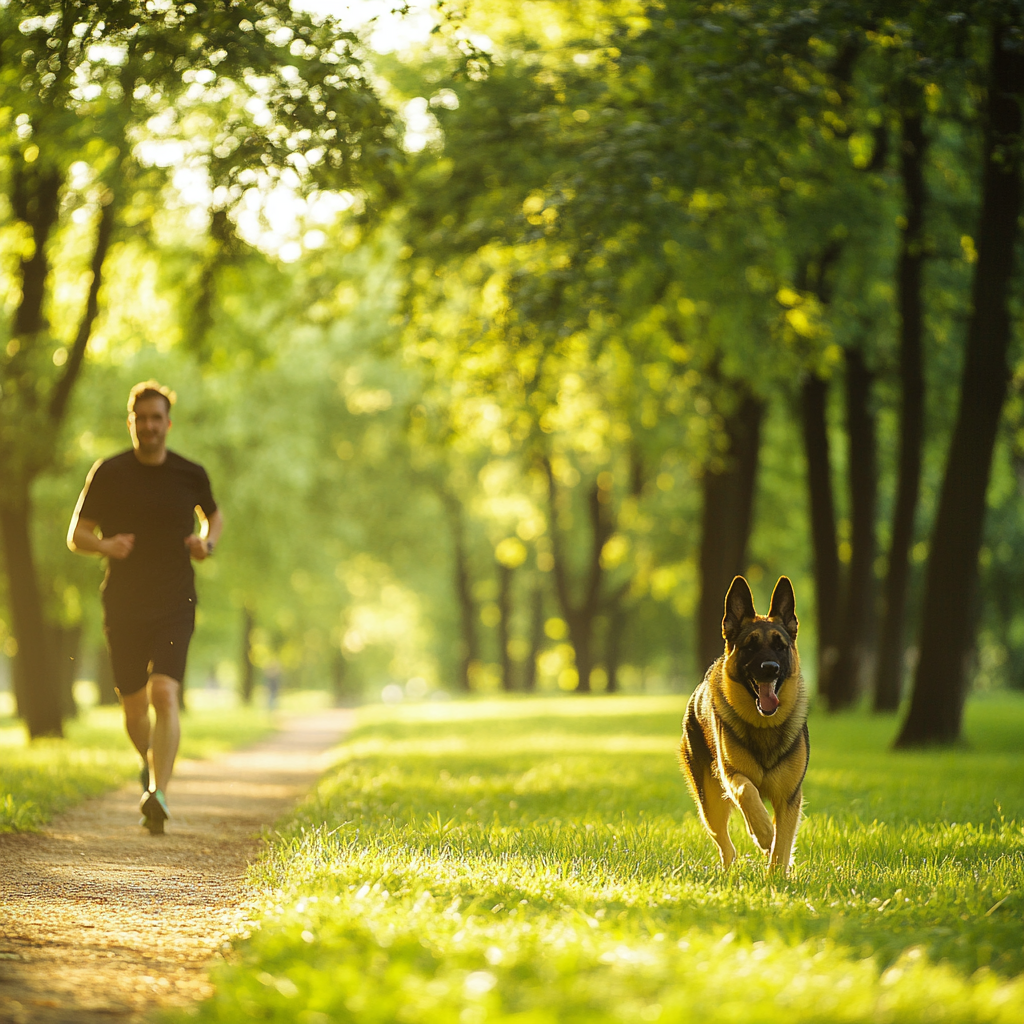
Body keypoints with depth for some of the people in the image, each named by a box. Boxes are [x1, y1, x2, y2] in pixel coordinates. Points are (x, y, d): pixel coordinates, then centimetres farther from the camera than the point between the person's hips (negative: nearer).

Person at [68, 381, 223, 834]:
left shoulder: (191, 475, 2)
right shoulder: (109, 474, 0)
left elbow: (214, 516, 22)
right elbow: (76, 534, 6)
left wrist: (207, 543, -1)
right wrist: (105, 545, -16)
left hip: (174, 608, -1)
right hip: (123, 607, 1)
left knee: (164, 694, -20)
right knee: (134, 707, 9)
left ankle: (158, 793, -27)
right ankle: (151, 761, 41)